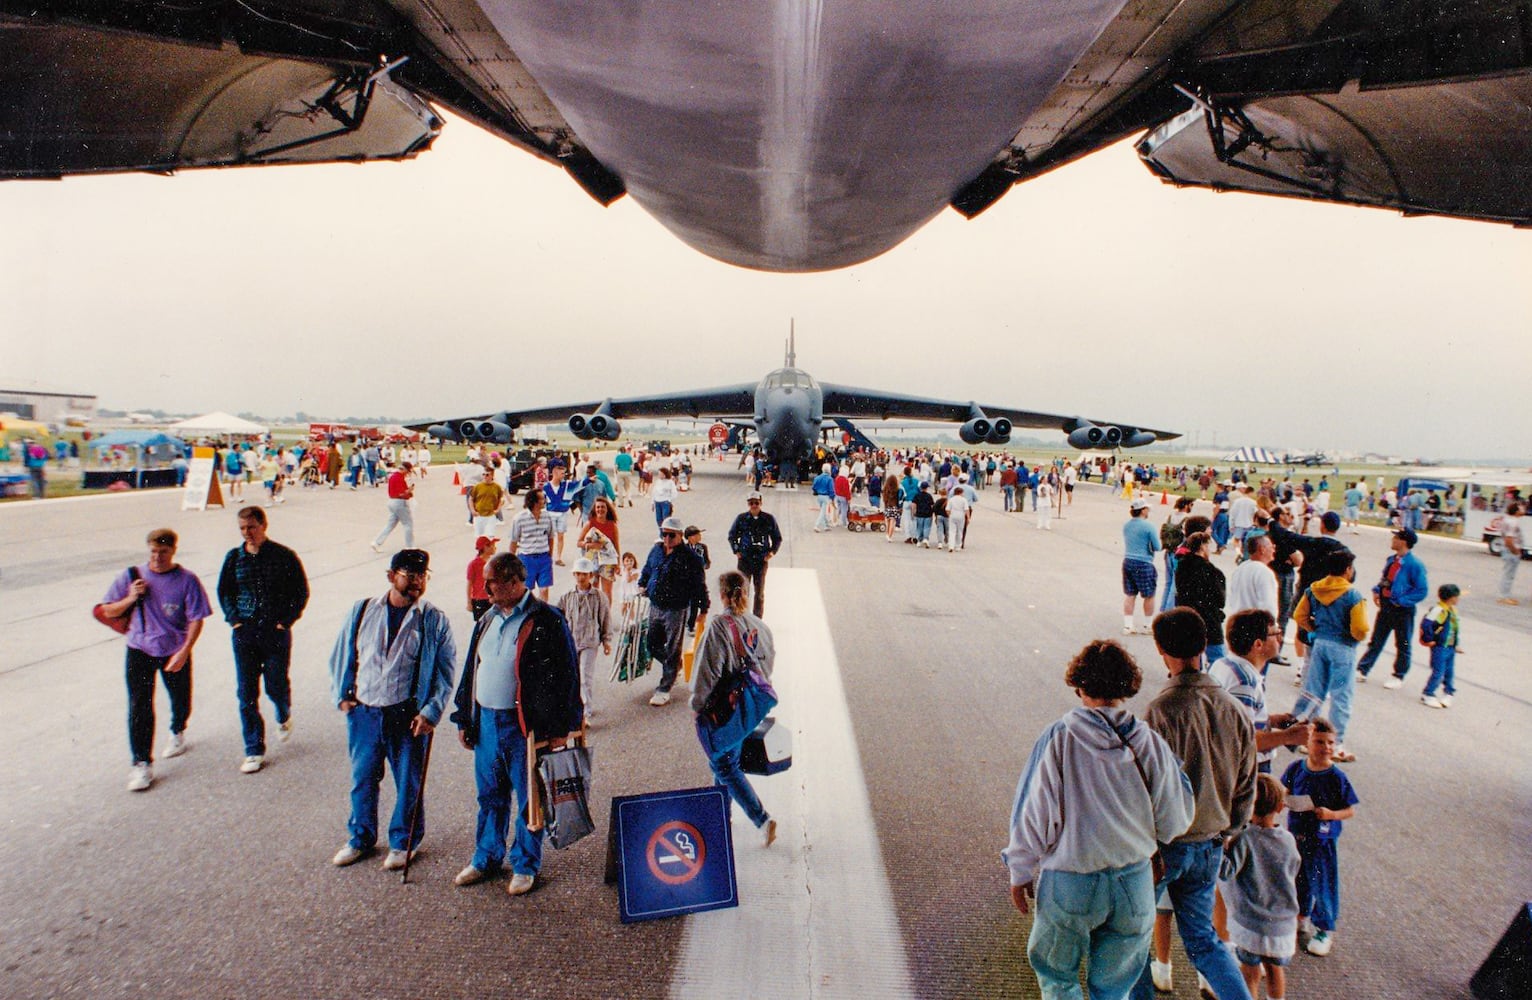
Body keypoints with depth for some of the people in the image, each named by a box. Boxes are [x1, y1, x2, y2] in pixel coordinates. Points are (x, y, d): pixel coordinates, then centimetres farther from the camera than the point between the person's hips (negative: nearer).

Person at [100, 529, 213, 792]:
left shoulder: (187, 580, -12)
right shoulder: (132, 576, -4)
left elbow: (196, 619, -12)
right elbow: (108, 611, 4)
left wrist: (184, 652, -20)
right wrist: (130, 599, -15)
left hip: (175, 652, -1)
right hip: (139, 651, 1)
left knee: (180, 701, 16)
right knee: (139, 707, -4)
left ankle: (177, 733, 47)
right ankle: (142, 764, 3)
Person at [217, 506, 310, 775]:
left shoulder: (284, 556, -5)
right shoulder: (234, 557, 4)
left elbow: (301, 592, 0)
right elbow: (224, 591, 15)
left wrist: (285, 621, -8)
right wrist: (234, 619, 2)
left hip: (276, 632, -2)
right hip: (244, 632, 3)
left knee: (276, 686, 4)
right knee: (246, 693, 3)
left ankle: (284, 717, 39)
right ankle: (254, 751, 12)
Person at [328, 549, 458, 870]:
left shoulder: (435, 620, -5)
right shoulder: (362, 611, 2)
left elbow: (445, 671, -3)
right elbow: (342, 655, 12)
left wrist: (431, 711, -11)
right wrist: (341, 694, 5)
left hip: (409, 716, -2)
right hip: (362, 712, 2)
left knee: (409, 782, 9)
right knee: (362, 778, 16)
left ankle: (403, 842, 31)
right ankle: (360, 838, 38)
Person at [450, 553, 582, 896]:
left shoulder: (546, 621, -12)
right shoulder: (488, 620, 10)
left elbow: (565, 675, -13)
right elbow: (471, 670, 18)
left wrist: (560, 728, -14)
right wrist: (464, 719, 16)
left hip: (526, 725, -6)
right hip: (486, 722, 6)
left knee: (528, 799, 8)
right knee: (490, 796, 19)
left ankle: (525, 866, 26)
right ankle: (486, 858, 37)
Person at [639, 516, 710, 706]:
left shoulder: (689, 557, -13)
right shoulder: (656, 550, 5)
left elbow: (699, 584, -8)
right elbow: (646, 569, 23)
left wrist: (703, 610, -6)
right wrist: (642, 585, 10)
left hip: (676, 610, -6)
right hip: (655, 607, 6)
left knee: (672, 650, 3)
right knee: (653, 645, 16)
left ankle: (664, 690, 13)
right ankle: (674, 665, 43)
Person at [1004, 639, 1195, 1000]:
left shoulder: (1057, 740, -18)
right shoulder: (1150, 743, -12)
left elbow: (1034, 815, -12)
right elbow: (1175, 821, -3)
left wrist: (1020, 873, 1)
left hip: (1070, 885, -3)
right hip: (1135, 884, 3)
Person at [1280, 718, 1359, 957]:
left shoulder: (1337, 777, -15)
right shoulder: (1296, 769, -6)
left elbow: (1351, 810, -9)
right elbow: (1286, 793, 9)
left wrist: (1331, 814, -26)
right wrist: (1284, 800, -13)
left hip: (1322, 840, -3)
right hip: (1296, 835, 3)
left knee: (1323, 883, 8)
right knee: (1298, 879, 19)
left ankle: (1325, 930, 28)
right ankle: (1301, 916, 42)